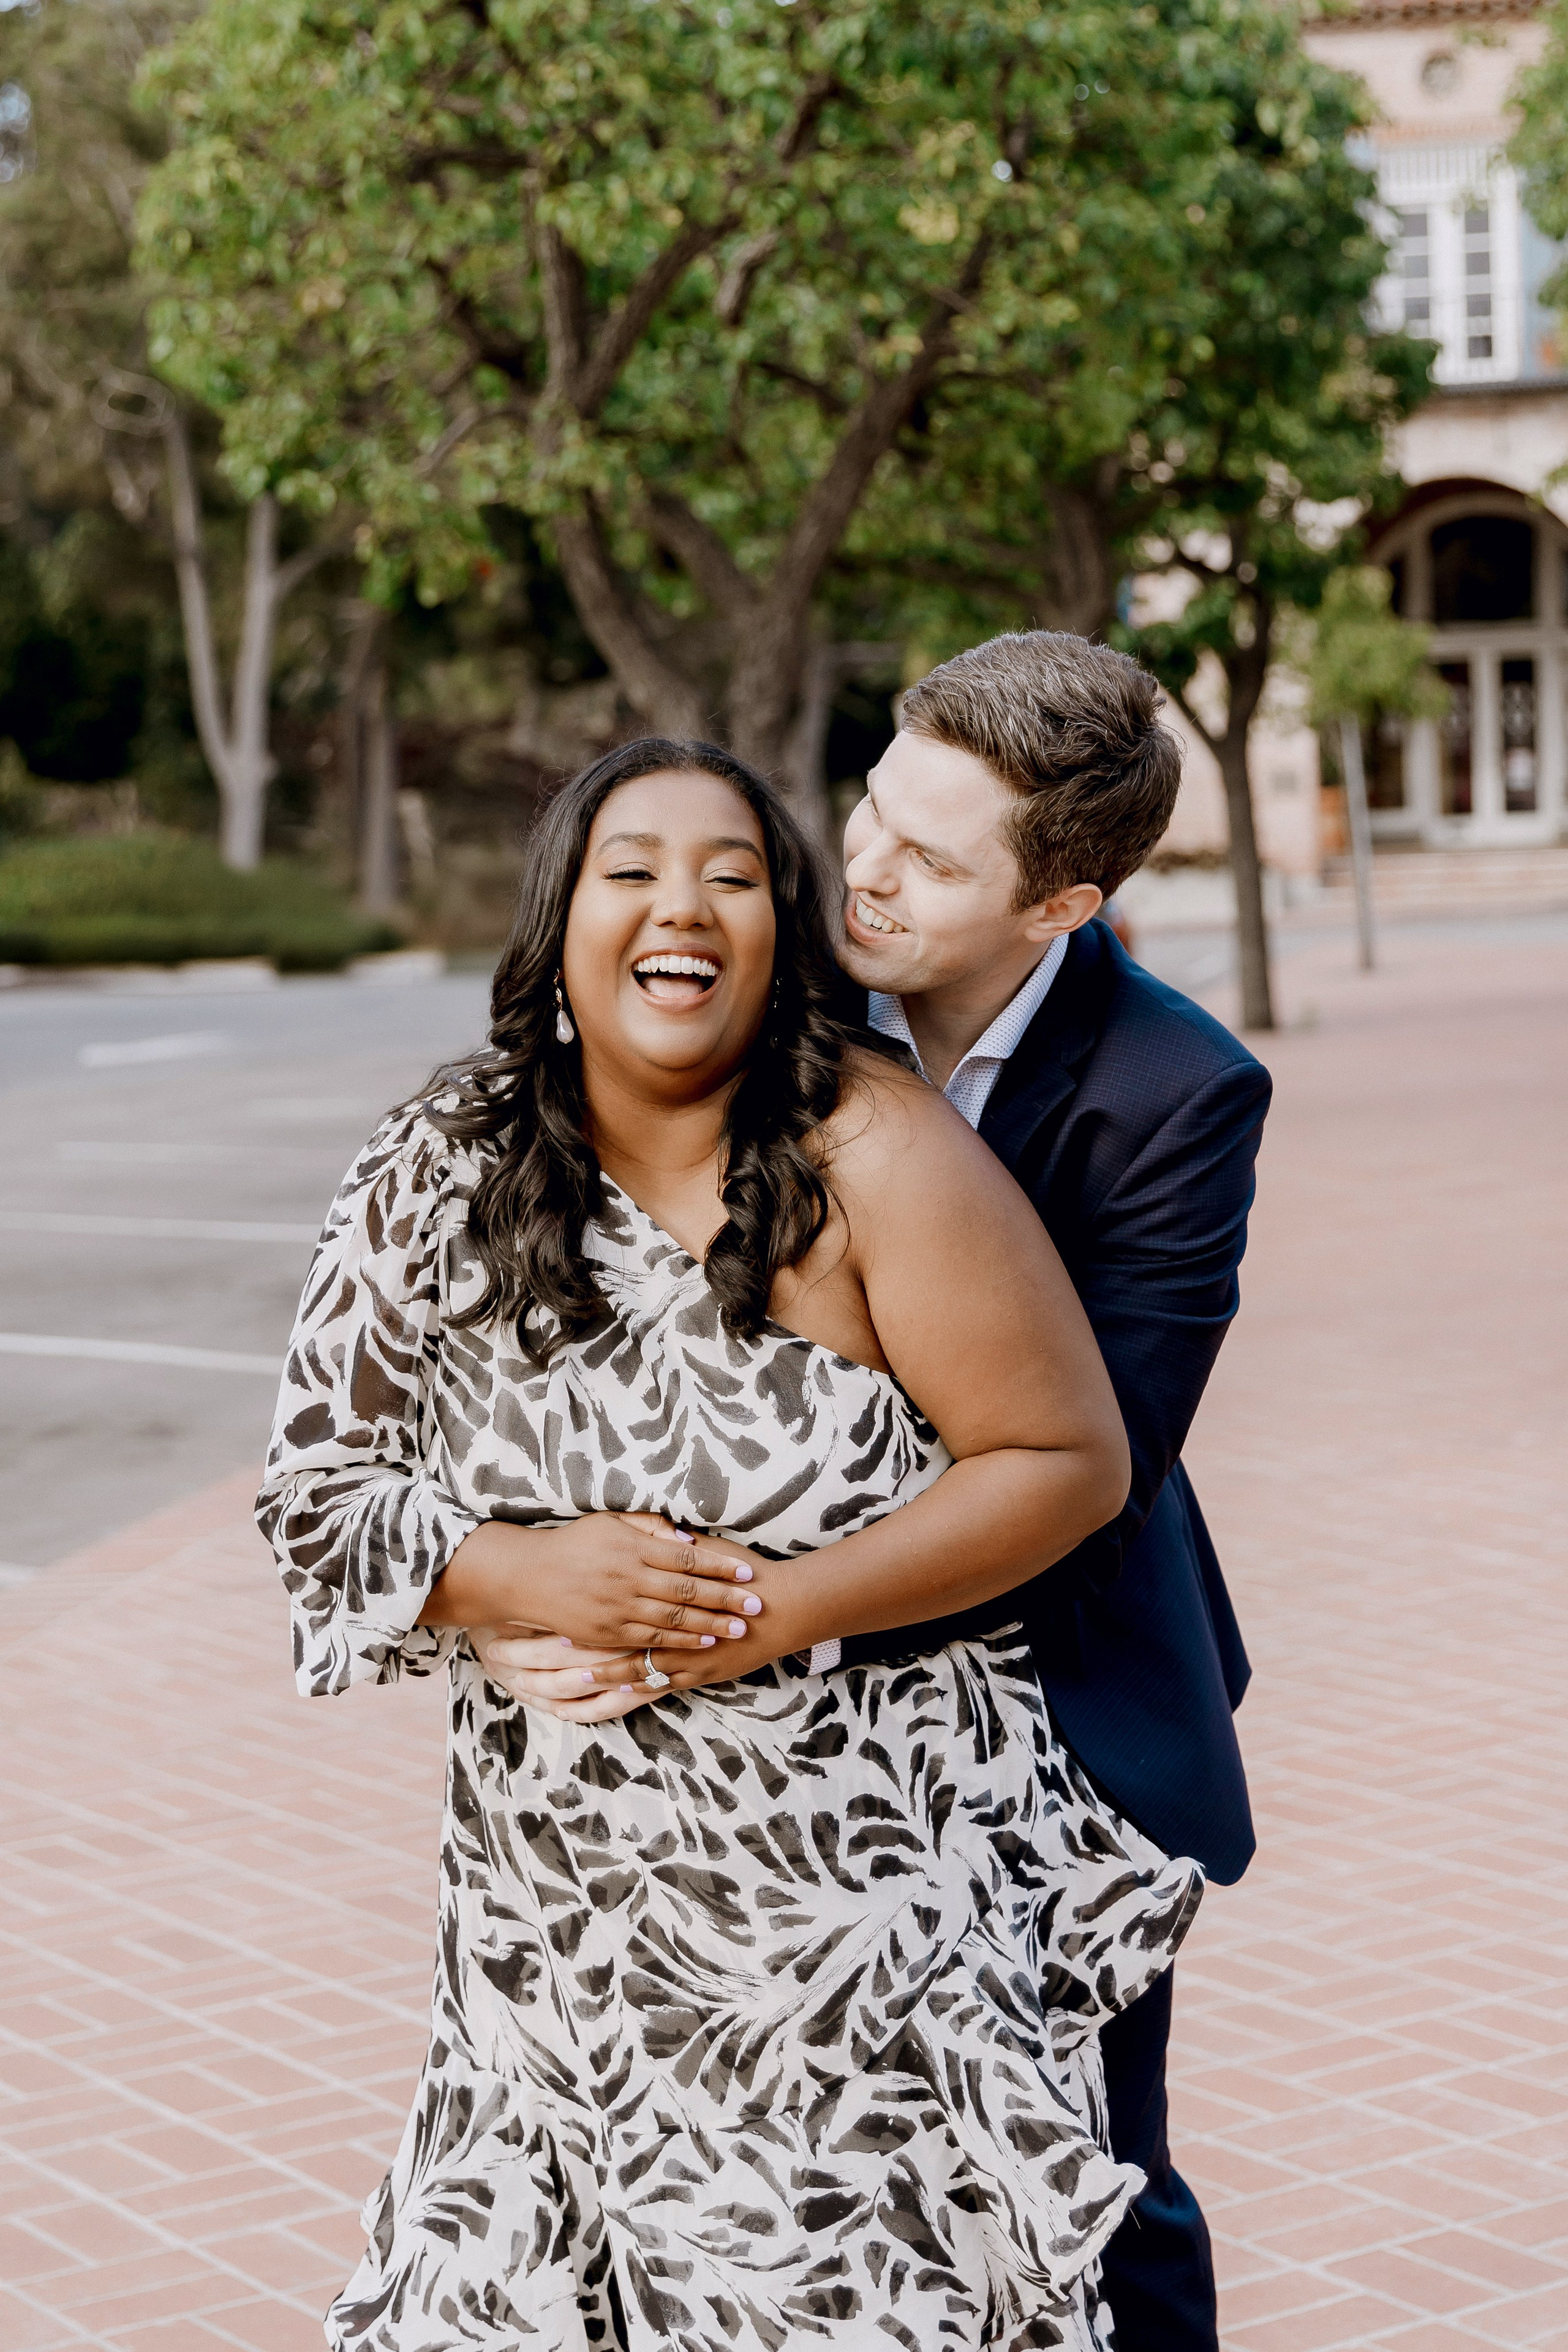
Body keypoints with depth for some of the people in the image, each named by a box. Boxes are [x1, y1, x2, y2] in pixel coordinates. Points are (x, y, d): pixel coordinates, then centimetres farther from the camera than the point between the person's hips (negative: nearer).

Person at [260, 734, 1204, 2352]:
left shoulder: (876, 1159, -10)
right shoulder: (438, 1176, 0)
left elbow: (1069, 1462, -10)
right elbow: (319, 1483, 3)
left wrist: (783, 1607, -18)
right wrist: (528, 1579, -15)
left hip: (864, 1898, -3)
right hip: (564, 1907, 3)